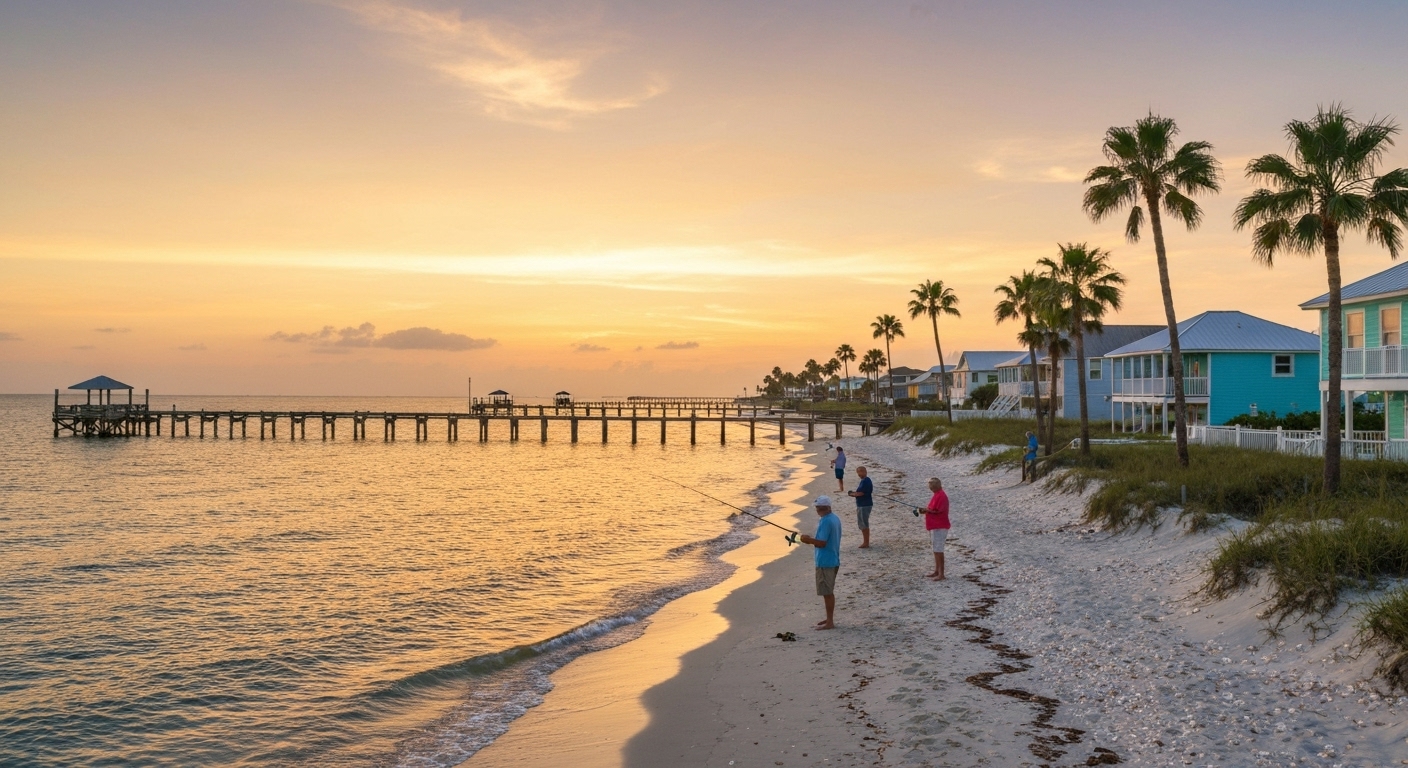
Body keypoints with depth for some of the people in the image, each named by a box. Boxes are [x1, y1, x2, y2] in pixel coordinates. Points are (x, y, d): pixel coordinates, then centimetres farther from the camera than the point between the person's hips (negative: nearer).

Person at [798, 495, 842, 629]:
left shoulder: (825, 522, -20)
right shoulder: (835, 519, 10)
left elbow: (822, 543, -24)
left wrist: (809, 540, -11)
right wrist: (812, 539, 11)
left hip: (825, 562, -10)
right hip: (833, 561, 10)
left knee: (827, 592, -3)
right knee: (829, 591, 18)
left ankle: (830, 622, 2)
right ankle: (829, 618, 26)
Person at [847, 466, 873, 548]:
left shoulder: (866, 481, -18)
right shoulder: (863, 481, 14)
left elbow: (861, 493, -22)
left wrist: (852, 494, -6)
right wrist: (854, 493, 5)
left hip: (865, 505, -11)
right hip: (862, 505, 11)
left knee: (864, 524, -4)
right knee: (862, 524, 16)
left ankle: (866, 543, 2)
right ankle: (866, 542, 24)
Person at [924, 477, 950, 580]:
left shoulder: (941, 496, -17)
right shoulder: (937, 495, 16)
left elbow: (937, 511, -22)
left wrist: (926, 510, -11)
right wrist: (926, 510, 4)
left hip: (939, 527, -11)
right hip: (934, 527, 11)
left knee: (938, 550, -10)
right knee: (936, 550, 16)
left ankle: (941, 574, -10)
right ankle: (937, 571, 23)